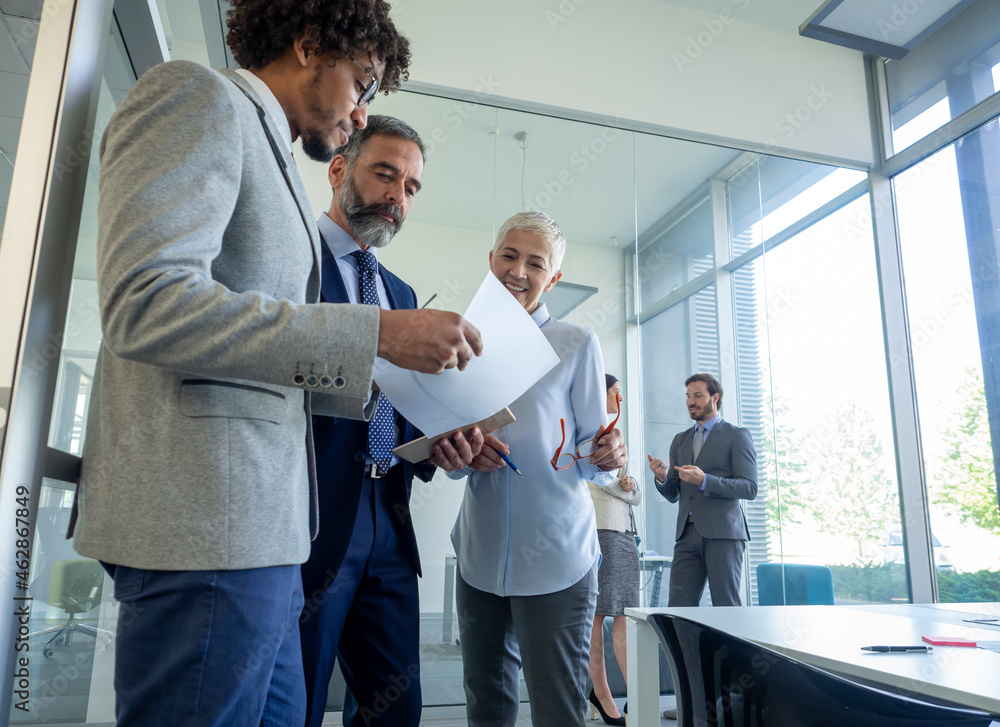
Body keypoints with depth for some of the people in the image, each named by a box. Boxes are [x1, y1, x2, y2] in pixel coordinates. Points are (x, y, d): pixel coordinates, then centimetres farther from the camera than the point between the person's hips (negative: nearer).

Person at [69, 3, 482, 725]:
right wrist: (377, 333, -19)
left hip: (259, 526, 10)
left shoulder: (275, 166, 24)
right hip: (203, 526, -9)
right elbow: (145, 305, -20)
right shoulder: (196, 95, -3)